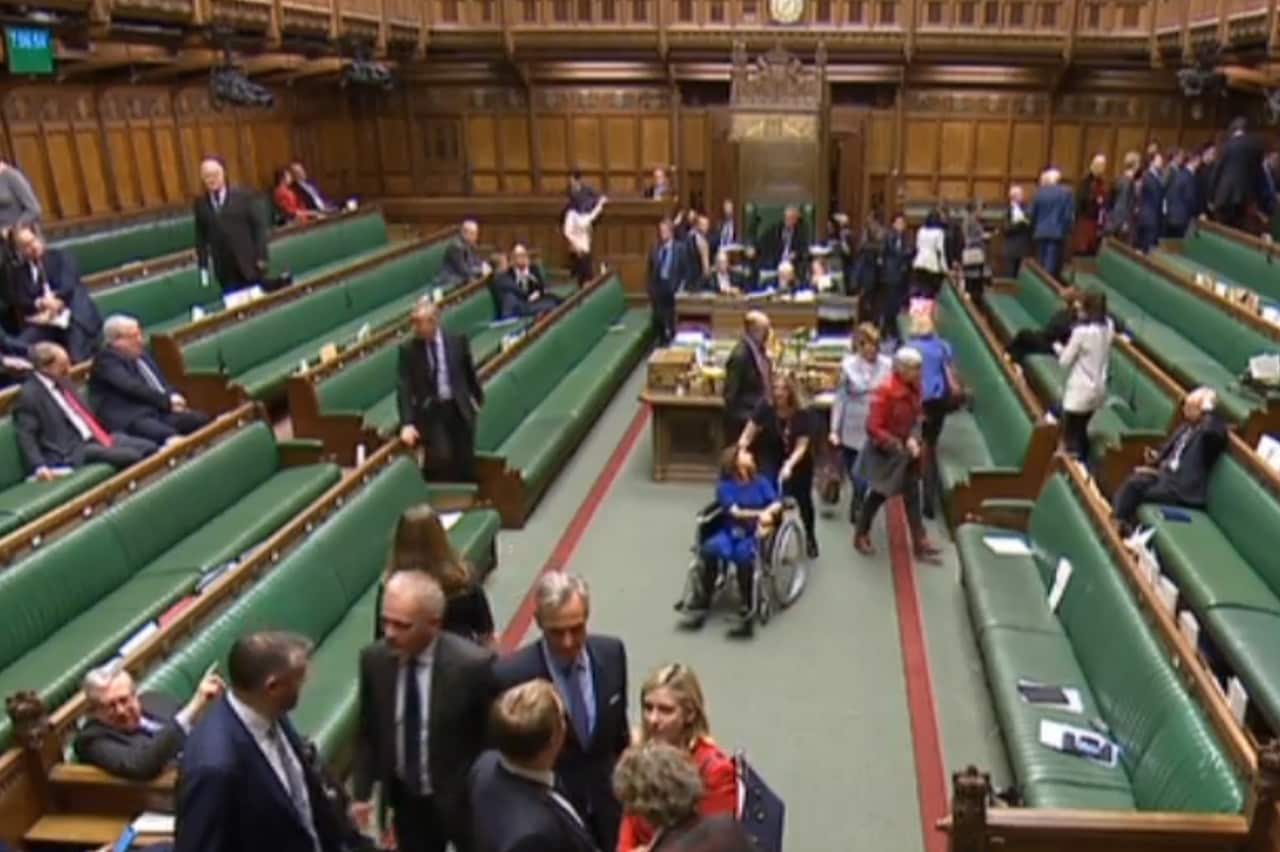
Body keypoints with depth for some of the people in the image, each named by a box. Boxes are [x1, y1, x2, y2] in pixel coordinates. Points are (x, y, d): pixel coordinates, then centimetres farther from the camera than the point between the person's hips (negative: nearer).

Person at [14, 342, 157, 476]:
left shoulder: (62, 382, 16)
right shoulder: (29, 395, -8)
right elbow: (26, 437, -14)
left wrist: (104, 435, 14)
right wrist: (39, 467, -26)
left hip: (95, 437, 9)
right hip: (72, 450, -8)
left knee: (150, 448, -7)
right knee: (132, 456, -26)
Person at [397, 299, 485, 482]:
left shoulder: (457, 341, -1)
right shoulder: (408, 349, -5)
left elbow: (470, 372, 12)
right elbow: (404, 388, -8)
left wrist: (478, 399, 19)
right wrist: (407, 423, -17)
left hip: (459, 409, 2)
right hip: (430, 411, -2)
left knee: (465, 466, 4)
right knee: (442, 457, -22)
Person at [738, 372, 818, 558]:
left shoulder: (803, 413, -25)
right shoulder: (765, 406, -24)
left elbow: (802, 446, -26)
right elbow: (748, 434, -23)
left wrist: (789, 466, -42)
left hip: (798, 461, 0)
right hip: (771, 458, 0)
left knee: (802, 498, 11)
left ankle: (810, 537, 39)